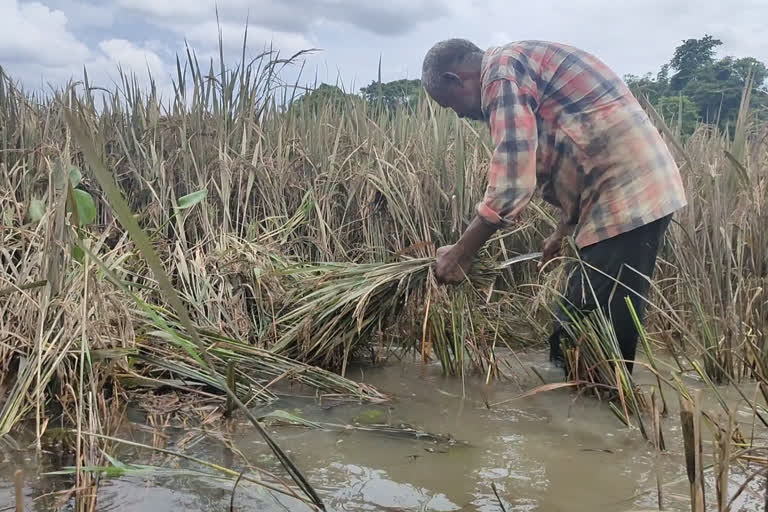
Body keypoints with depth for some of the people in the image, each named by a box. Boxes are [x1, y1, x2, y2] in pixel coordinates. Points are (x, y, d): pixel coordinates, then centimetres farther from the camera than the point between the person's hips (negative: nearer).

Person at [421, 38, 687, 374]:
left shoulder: (501, 72, -11)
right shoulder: (524, 66, 20)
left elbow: (511, 182, -20)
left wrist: (460, 254, -11)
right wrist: (563, 232, 30)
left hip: (627, 197, -11)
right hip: (638, 190, 11)